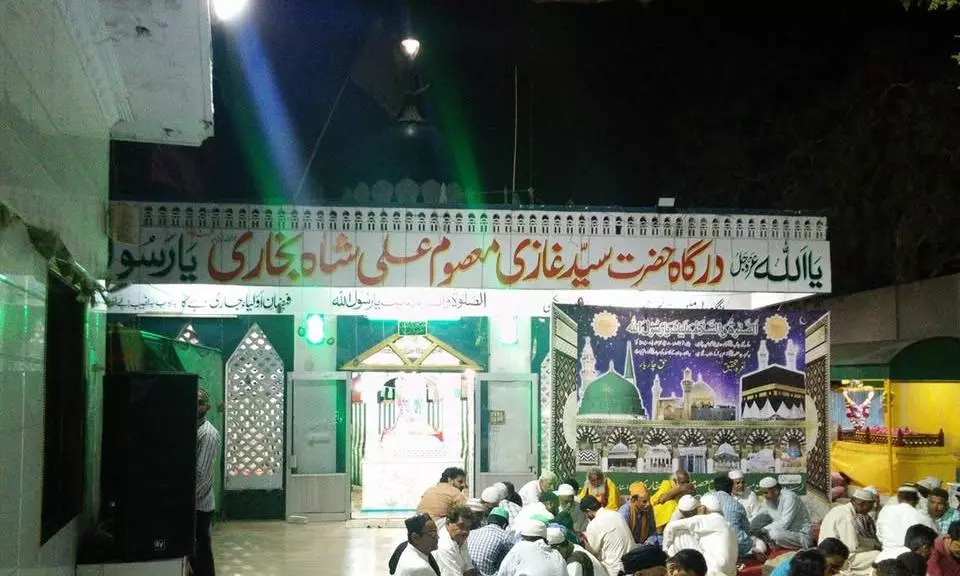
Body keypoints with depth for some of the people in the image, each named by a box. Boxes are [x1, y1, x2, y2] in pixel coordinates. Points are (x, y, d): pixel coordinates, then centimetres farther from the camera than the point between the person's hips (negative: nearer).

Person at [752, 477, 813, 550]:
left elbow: (784, 524, -28)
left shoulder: (789, 498, -21)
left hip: (802, 536, -8)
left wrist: (764, 530, -29)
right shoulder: (769, 499, 2)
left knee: (775, 534, -36)